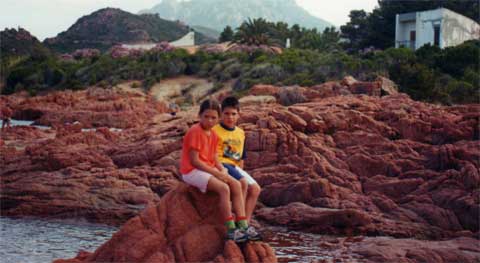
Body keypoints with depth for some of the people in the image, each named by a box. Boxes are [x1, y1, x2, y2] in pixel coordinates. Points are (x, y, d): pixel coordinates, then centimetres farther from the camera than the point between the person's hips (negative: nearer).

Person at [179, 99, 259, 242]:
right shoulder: (195, 131, -15)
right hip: (192, 171, -9)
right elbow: (194, 160, -20)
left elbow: (214, 159, 12)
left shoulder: (213, 135, 12)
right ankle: (231, 230, -23)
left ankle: (243, 226, -10)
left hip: (209, 170, 9)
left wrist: (222, 171, -10)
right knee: (224, 188, -27)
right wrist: (217, 173, -19)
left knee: (236, 185, -7)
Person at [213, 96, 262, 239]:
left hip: (234, 167, 8)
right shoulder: (215, 131, -6)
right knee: (242, 182, -29)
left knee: (255, 189, -7)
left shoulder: (240, 133, 16)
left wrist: (241, 171, 11)